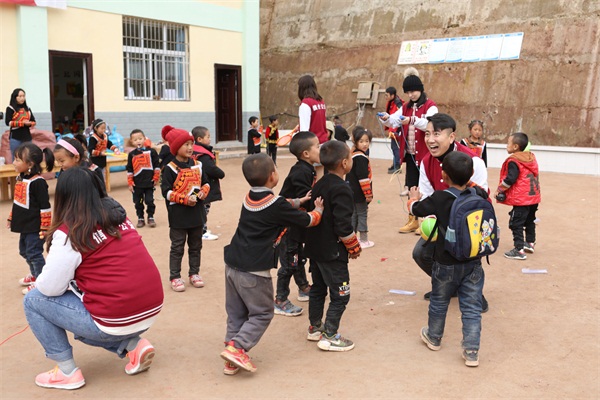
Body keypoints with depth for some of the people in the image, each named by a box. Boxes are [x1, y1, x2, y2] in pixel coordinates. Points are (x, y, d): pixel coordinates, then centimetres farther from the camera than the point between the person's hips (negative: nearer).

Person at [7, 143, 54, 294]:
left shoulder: (37, 182, -21)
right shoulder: (20, 178, 7)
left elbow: (45, 207, -20)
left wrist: (45, 228, -19)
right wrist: (12, 218, 22)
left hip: (35, 227, -9)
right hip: (24, 226, 10)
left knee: (34, 253, -2)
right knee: (24, 252, 21)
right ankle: (34, 275, 39)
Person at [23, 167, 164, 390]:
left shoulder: (69, 232, -10)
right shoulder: (119, 216, 10)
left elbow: (50, 288, -9)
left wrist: (38, 281, 13)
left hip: (116, 320, -7)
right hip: (151, 310, 7)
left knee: (33, 301, 9)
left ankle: (67, 372, 10)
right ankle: (134, 345, 13)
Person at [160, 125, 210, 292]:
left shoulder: (197, 165, 5)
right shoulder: (170, 168, -12)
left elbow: (205, 183, 14)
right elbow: (166, 191, -15)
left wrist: (203, 191, -8)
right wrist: (184, 199, -22)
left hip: (197, 213, 5)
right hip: (178, 215, -5)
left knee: (195, 246, 15)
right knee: (177, 247, 4)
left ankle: (194, 273, 29)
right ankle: (175, 277, 14)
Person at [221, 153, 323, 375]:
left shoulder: (250, 198, 10)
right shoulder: (277, 205, -12)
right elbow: (307, 220, 1)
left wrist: (299, 201, 32)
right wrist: (318, 209, 20)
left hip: (232, 265, 8)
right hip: (254, 271, -7)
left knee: (236, 314, 15)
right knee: (262, 314, 7)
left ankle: (233, 361, 17)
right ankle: (236, 347, -7)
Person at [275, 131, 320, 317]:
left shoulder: (309, 170, 7)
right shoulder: (300, 172, -24)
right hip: (288, 226, -10)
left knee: (300, 257, 24)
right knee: (289, 262, -1)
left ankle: (304, 289, 41)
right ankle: (280, 301, 10)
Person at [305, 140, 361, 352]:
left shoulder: (318, 184, 7)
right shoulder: (341, 189, -21)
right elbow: (343, 225, -24)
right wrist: (354, 247, -10)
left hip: (314, 248, 9)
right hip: (333, 252, -9)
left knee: (318, 288, 21)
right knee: (340, 294, 1)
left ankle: (315, 328, 32)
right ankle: (329, 337, 5)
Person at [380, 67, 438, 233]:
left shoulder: (430, 106, -8)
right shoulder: (406, 106, 12)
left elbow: (430, 125, -24)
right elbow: (395, 121, 2)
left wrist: (412, 120, -36)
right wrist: (387, 119, -20)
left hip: (425, 154, -6)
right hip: (410, 153, 6)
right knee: (411, 187, 10)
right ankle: (412, 221, 20)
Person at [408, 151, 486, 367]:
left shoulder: (439, 199, -18)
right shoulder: (479, 195, -8)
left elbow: (416, 209, -1)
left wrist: (414, 197, 20)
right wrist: (467, 182, 31)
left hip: (446, 264, -2)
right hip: (473, 264, 2)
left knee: (439, 303, 20)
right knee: (471, 308, 9)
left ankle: (434, 337, 41)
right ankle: (471, 351, 9)